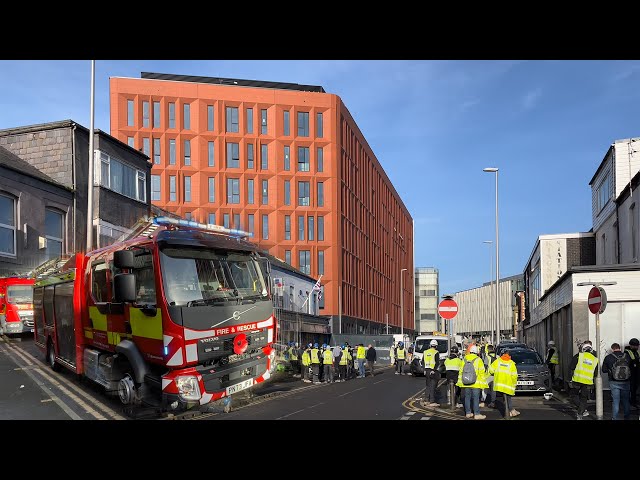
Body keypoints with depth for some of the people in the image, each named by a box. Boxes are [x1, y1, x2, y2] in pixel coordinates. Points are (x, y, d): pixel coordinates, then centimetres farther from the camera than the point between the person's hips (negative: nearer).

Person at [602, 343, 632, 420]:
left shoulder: (608, 357, -8)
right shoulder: (627, 356, -4)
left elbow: (604, 370, -2)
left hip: (614, 382, -1)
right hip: (626, 382, 2)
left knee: (615, 400, 6)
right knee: (625, 399, 16)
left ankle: (615, 418, 7)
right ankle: (627, 416, 26)